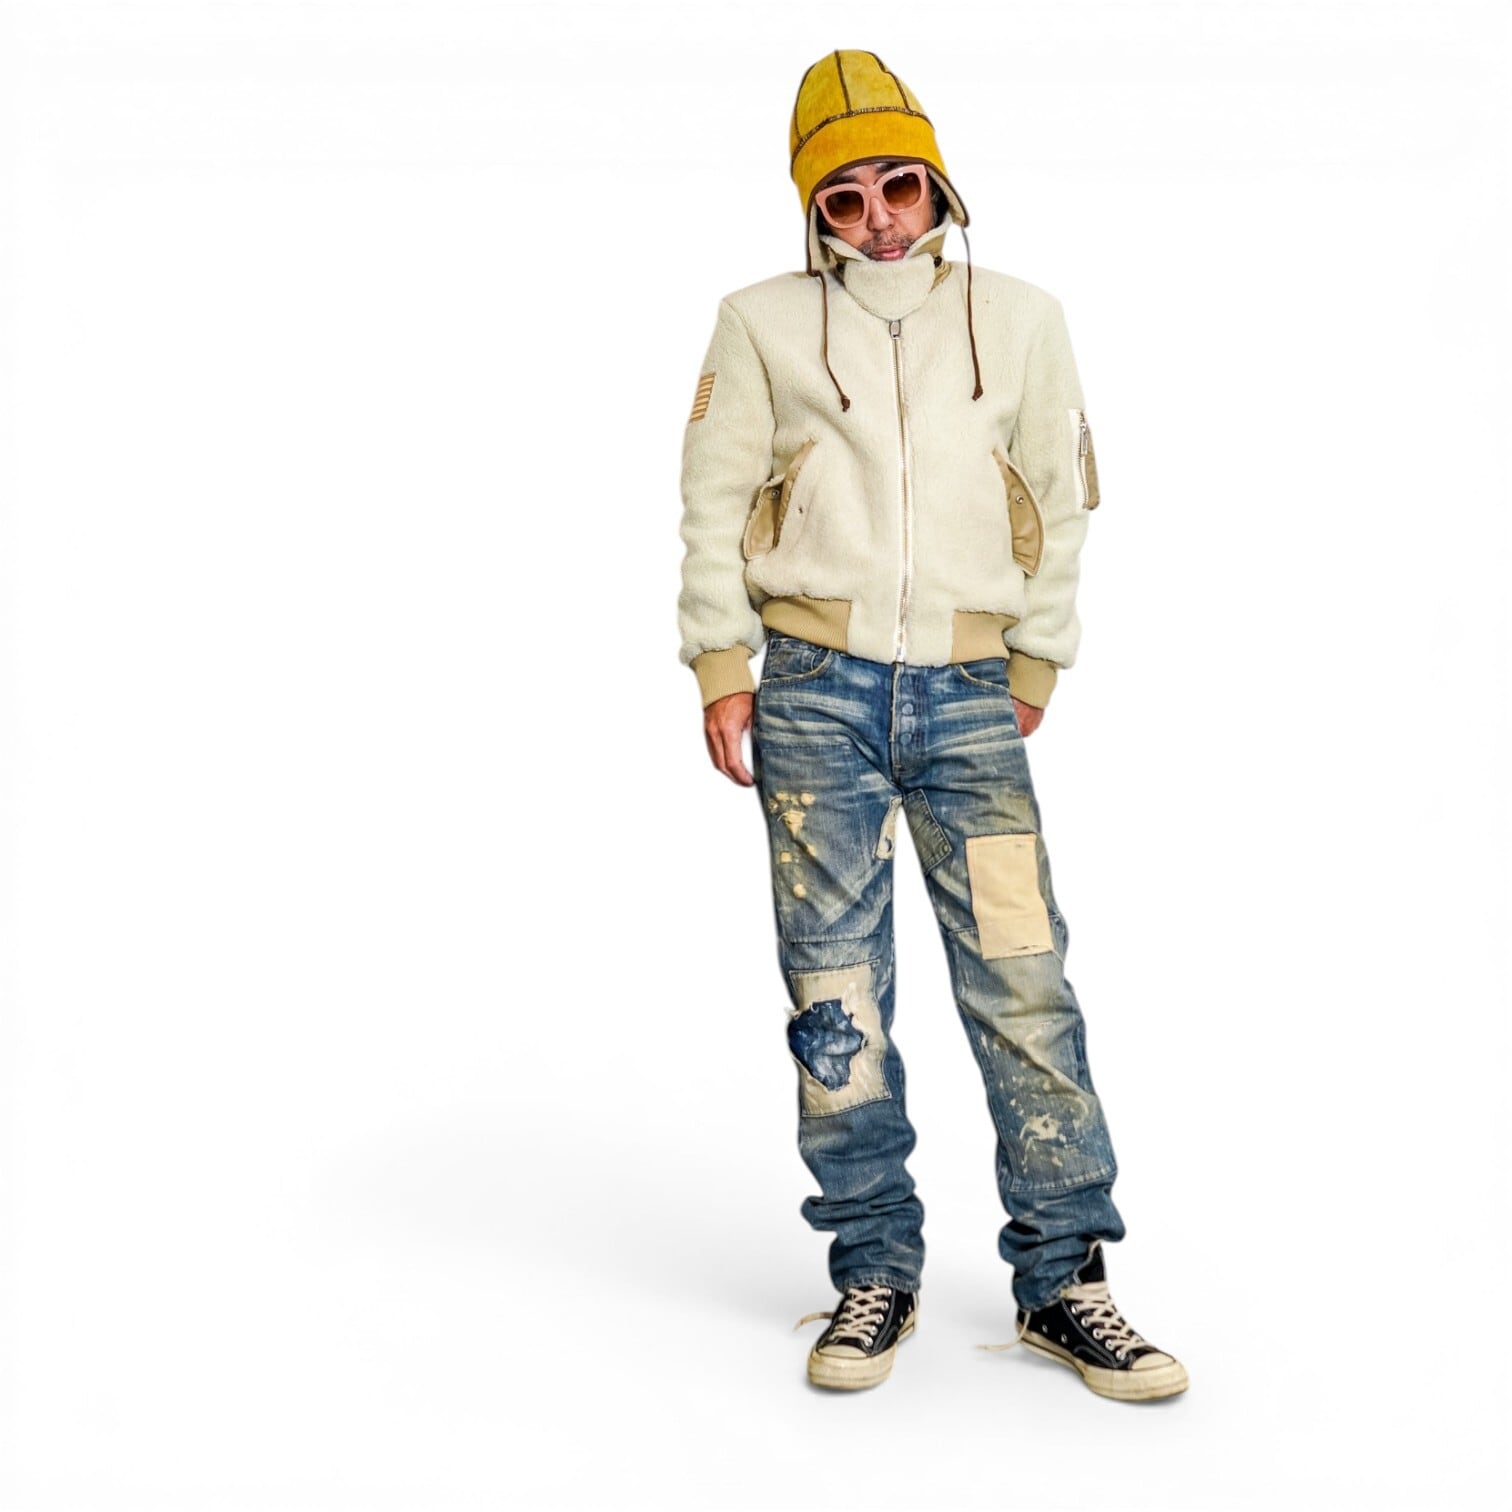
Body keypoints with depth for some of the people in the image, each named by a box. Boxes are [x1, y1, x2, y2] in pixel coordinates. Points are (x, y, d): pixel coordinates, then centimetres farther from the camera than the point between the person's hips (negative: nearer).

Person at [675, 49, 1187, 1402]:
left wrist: (1034, 669, 12)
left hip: (968, 691, 1)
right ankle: (875, 1274, 14)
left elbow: (1059, 499, 16)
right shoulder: (765, 325, 8)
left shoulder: (1018, 320, 12)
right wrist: (722, 665, 2)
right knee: (834, 991, 2)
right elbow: (716, 502, 9)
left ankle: (1061, 1278, 7)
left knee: (1024, 980, -6)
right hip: (816, 689, 0)